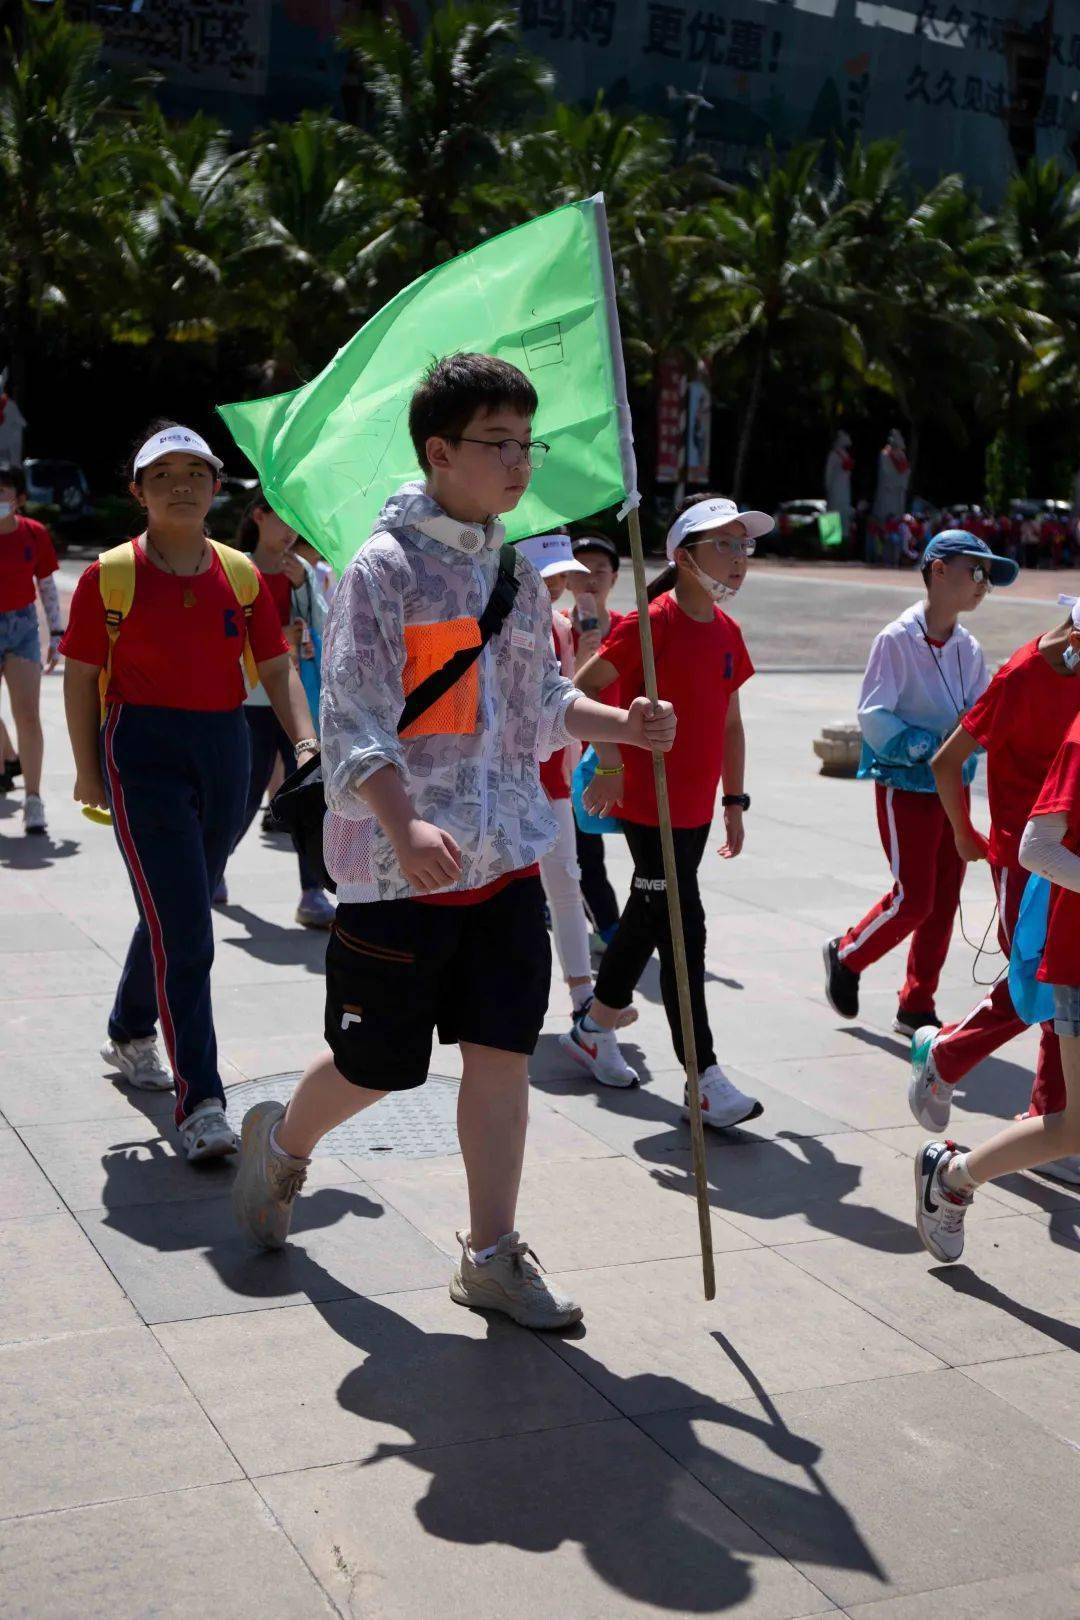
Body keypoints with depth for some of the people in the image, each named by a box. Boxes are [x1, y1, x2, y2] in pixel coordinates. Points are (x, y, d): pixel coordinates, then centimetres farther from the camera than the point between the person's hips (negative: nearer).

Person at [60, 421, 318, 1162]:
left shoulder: (241, 574, 6)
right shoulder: (110, 576, -4)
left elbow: (277, 667, 7)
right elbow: (81, 677, 1)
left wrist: (306, 742, -6)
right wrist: (89, 771, 0)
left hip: (225, 749, 5)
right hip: (143, 753, -5)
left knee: (178, 913, 18)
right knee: (183, 932, -12)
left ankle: (130, 1035, 45)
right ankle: (201, 1104, -9)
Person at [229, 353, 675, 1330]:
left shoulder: (517, 573, 12)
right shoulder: (385, 567, -11)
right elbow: (355, 720, -18)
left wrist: (622, 724, 5)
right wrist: (405, 827, -32)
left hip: (506, 857, 6)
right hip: (401, 868, -6)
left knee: (503, 1051, 5)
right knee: (378, 1064, 6)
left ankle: (492, 1256, 17)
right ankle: (283, 1142, 38)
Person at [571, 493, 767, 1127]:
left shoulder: (727, 631, 10)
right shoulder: (652, 623, -14)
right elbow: (584, 688, -13)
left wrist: (735, 801, 16)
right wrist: (610, 763, -19)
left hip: (696, 807, 8)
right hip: (648, 805, -8)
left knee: (648, 919, 18)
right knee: (683, 930, -8)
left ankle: (595, 1029, 36)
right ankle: (705, 1079, -3)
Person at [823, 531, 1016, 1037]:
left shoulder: (969, 649, 6)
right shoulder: (897, 639, -13)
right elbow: (872, 717, -17)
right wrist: (927, 746, -25)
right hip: (905, 787, -6)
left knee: (944, 901, 8)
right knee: (913, 899, -6)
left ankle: (917, 1007, 20)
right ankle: (846, 956, 21)